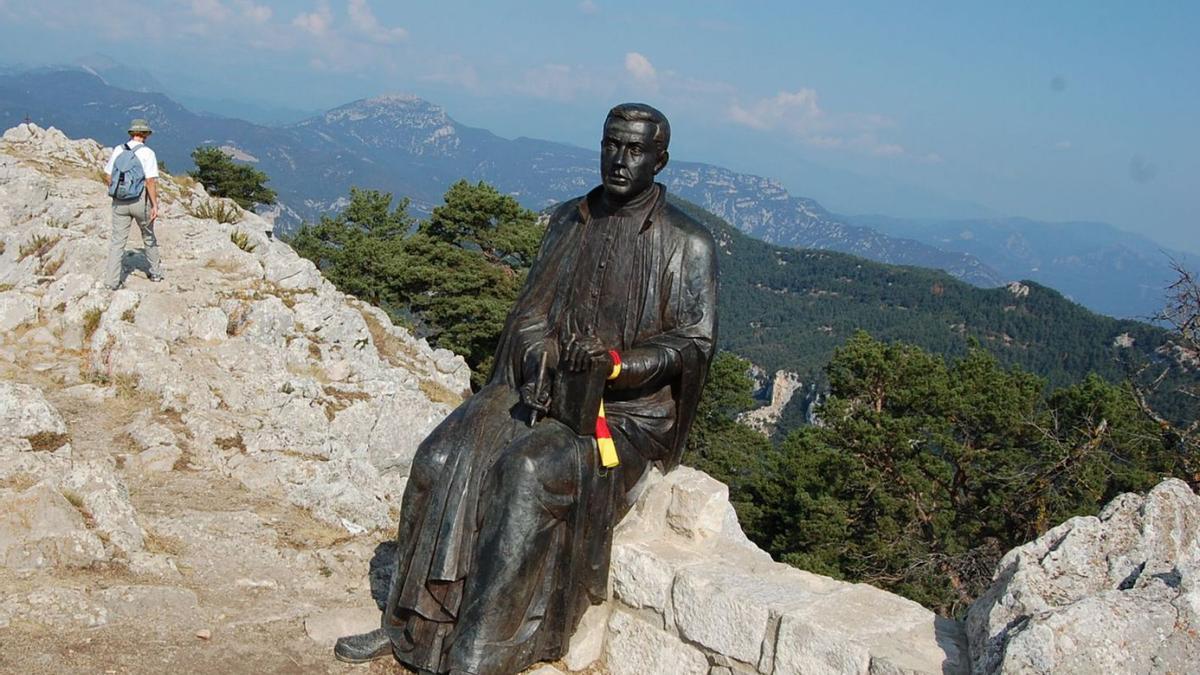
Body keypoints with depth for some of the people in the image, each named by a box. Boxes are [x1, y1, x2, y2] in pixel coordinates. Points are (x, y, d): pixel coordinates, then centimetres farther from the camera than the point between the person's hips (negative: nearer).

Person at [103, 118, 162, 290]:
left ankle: (112, 280, 1)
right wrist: (155, 205, -12)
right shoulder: (147, 153, -11)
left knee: (117, 240, 5)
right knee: (148, 237, 18)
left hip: (120, 201, 3)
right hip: (140, 200, -2)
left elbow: (107, 177, 8)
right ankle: (155, 272, 32)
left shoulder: (117, 150, 2)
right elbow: (151, 181, -16)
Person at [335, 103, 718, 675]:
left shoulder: (688, 244, -5)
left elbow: (694, 343, -8)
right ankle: (412, 624, -8)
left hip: (631, 409, -5)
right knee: (446, 456, -18)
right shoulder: (568, 221, 11)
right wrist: (539, 370, -9)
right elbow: (531, 313, 11)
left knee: (530, 471, -32)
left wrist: (616, 362, -24)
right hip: (548, 386, 5)